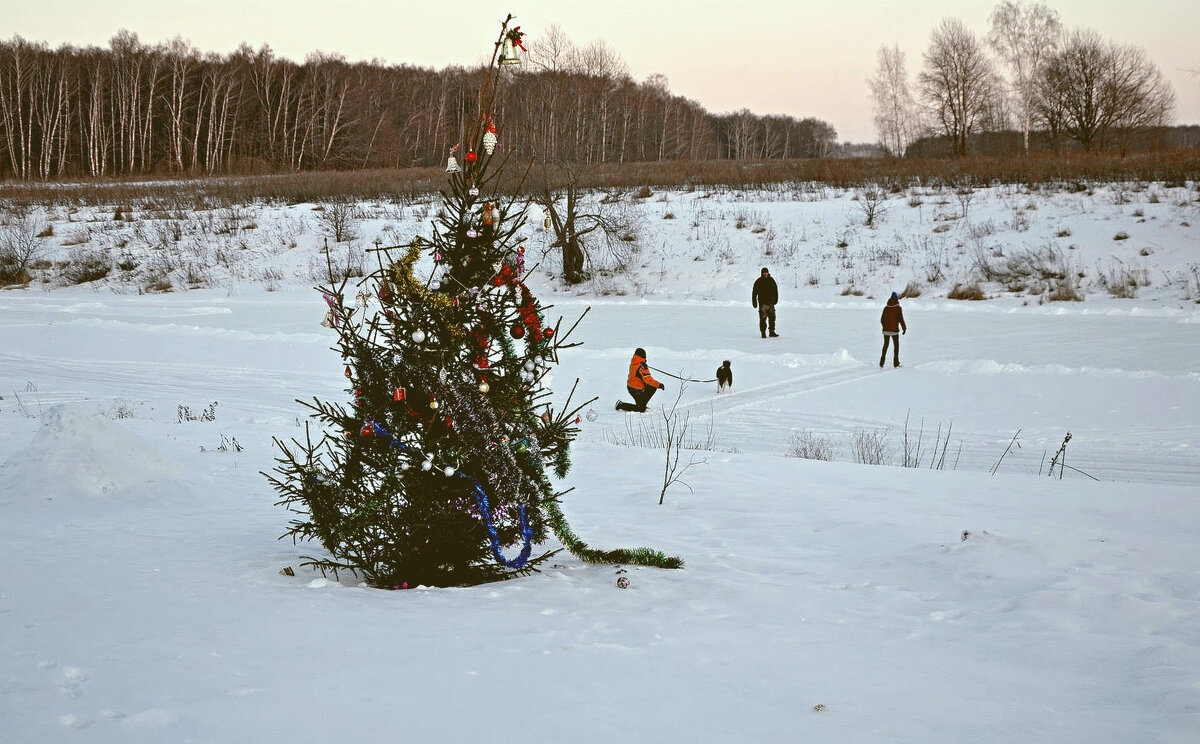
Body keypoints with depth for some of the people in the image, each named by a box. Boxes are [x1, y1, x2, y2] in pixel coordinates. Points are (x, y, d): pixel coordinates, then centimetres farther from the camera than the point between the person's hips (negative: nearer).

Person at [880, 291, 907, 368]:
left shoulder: (886, 308, 5)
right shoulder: (898, 308, -8)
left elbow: (882, 320, 10)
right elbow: (901, 319, -11)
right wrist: (904, 328, -2)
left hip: (886, 330, 4)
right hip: (894, 330, -4)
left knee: (885, 345, 12)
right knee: (896, 345, 8)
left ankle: (881, 363, 5)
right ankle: (896, 363, 5)